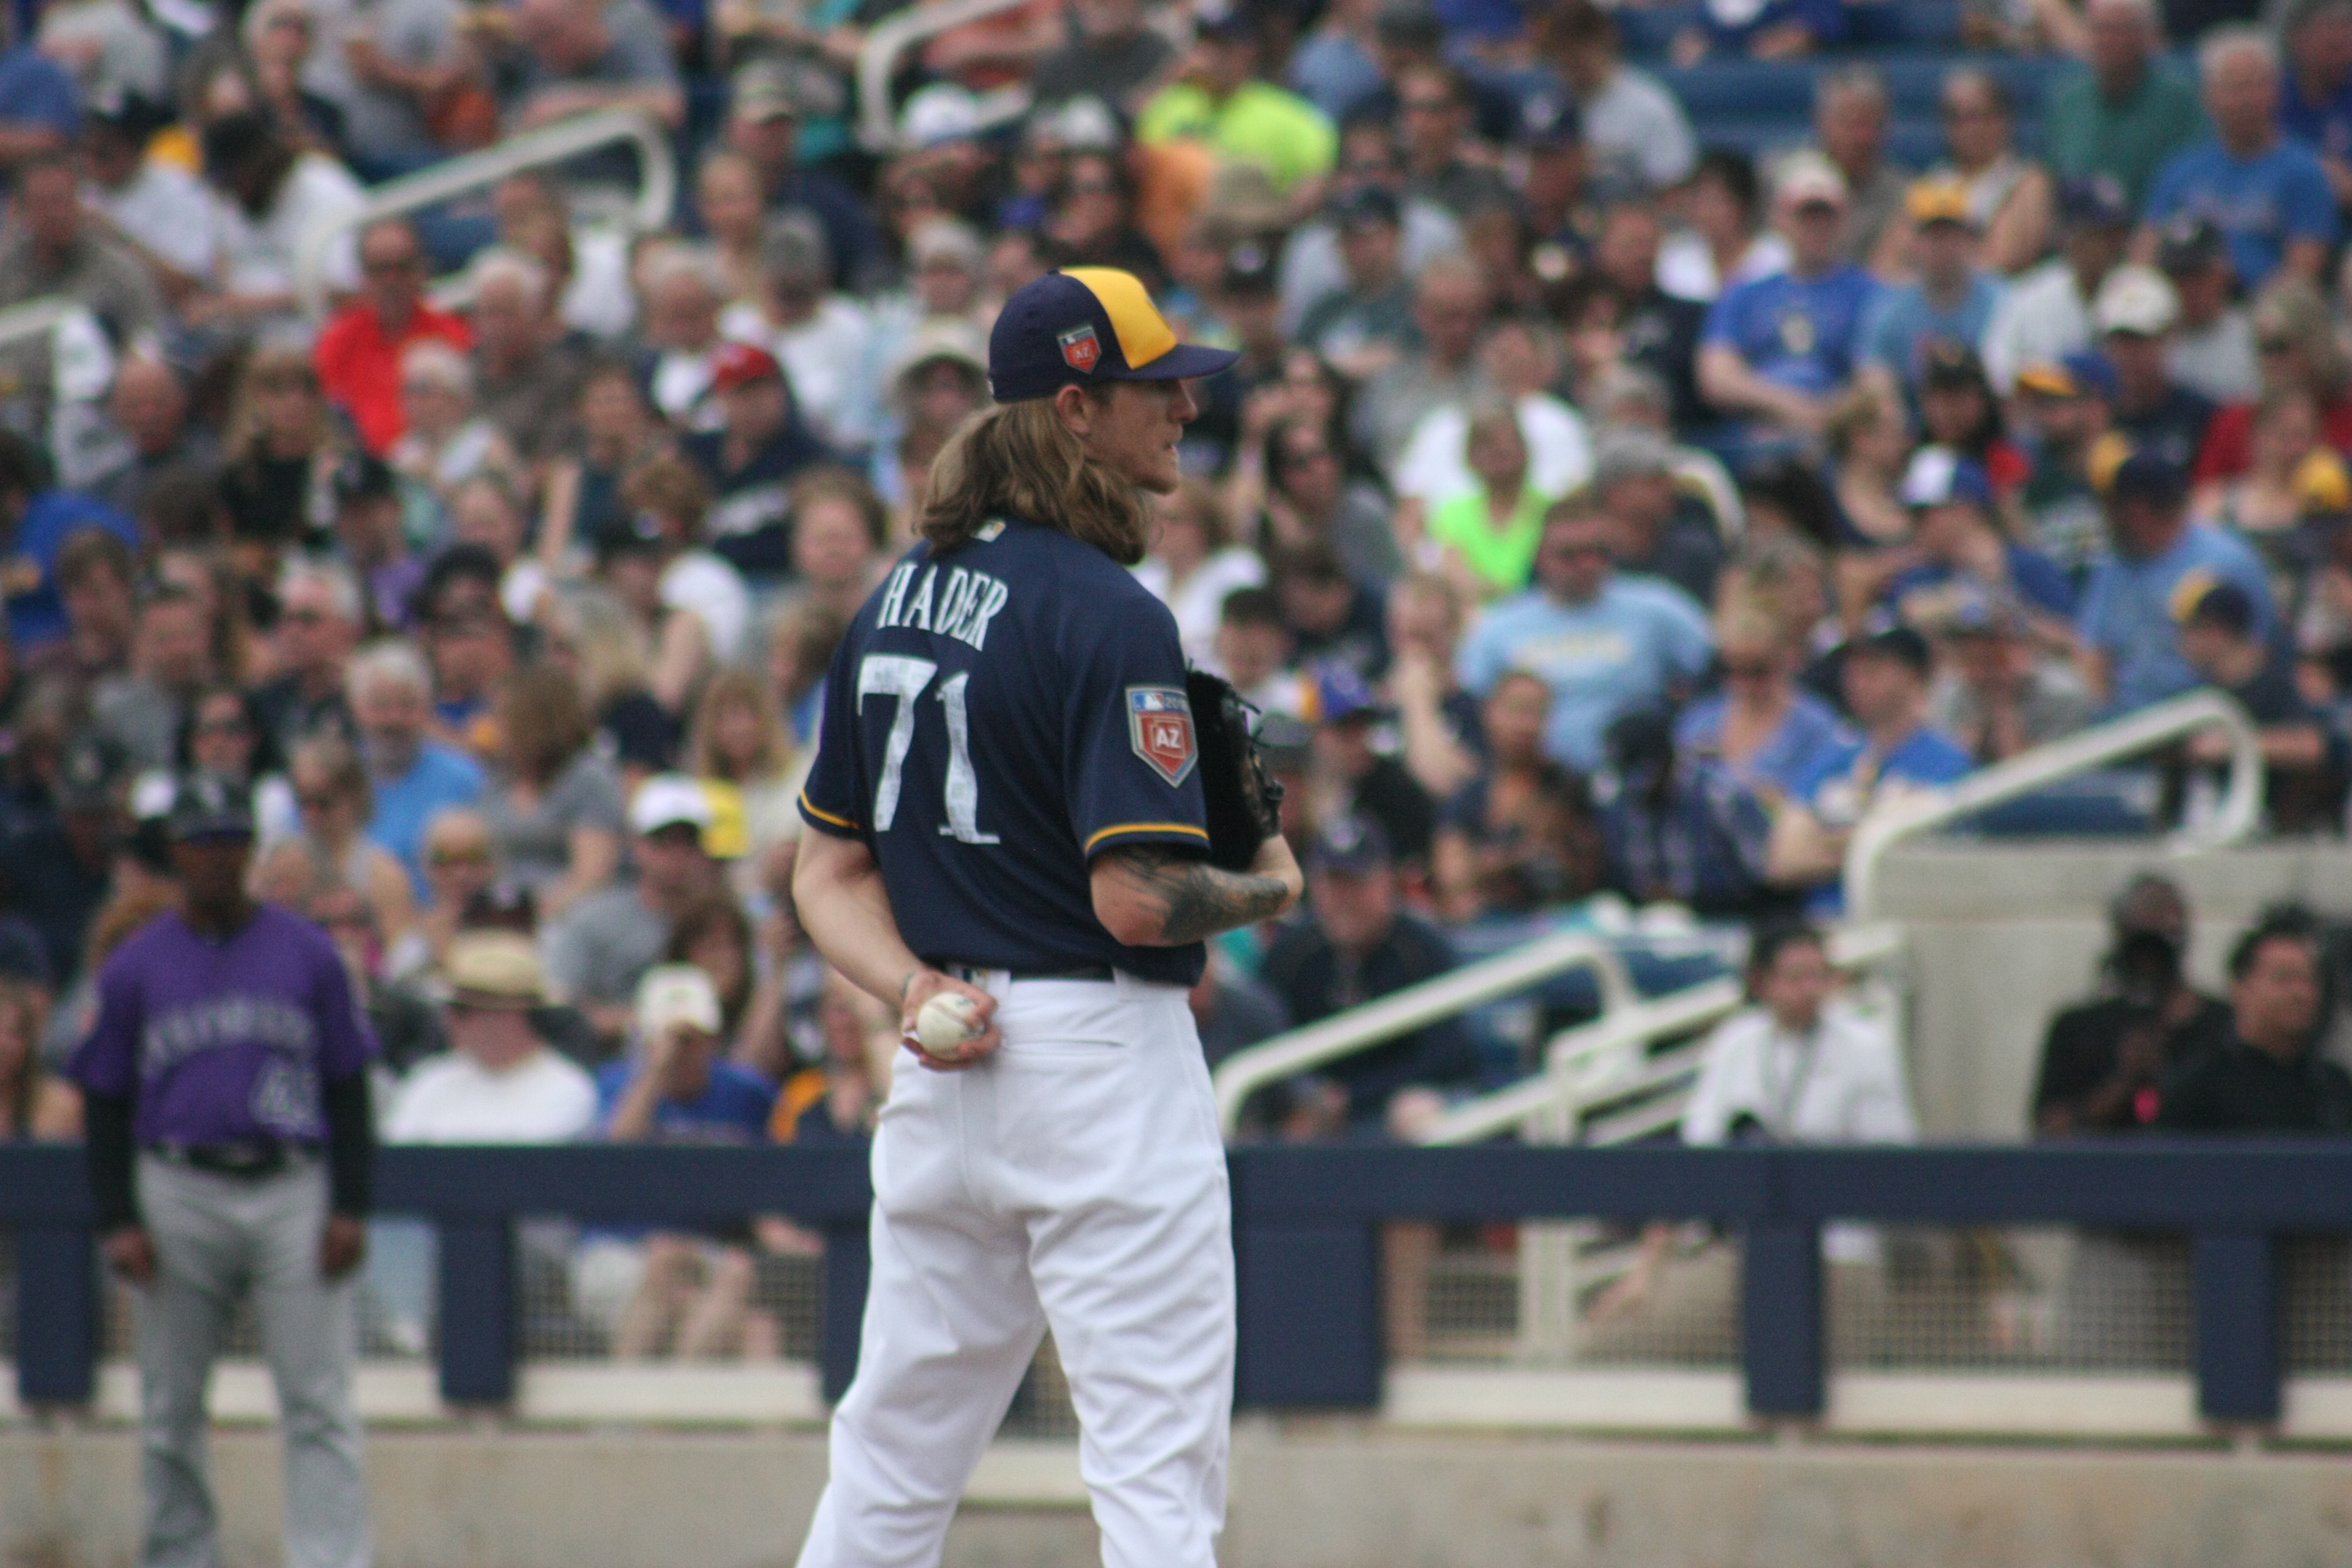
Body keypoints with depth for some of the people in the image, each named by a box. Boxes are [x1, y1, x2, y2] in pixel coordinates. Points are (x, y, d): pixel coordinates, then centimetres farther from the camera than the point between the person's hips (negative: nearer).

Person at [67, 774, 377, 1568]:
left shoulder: (307, 953, 8)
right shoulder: (136, 966, 7)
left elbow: (348, 1087, 9)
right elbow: (106, 1104, 9)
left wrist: (351, 1207, -2)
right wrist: (117, 1223, -2)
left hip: (294, 1195, -1)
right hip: (178, 1196, 1)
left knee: (318, 1404, -7)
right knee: (170, 1411, 5)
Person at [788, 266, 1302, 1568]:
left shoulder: (902, 595, 11)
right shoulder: (1109, 618, -15)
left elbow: (829, 867, 13)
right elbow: (1136, 899, -20)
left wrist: (914, 987, -1)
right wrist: (1272, 886, -1)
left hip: (943, 1066, 8)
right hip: (1102, 1049, -8)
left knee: (892, 1459, 13)